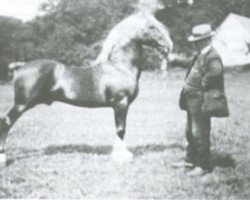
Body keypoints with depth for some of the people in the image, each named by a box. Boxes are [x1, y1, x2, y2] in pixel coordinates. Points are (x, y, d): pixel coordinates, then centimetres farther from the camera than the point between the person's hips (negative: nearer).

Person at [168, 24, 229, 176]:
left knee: (200, 134, -3)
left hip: (201, 101, -10)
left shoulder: (212, 57, -19)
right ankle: (191, 160, 34)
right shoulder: (200, 55, 13)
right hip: (192, 100, 10)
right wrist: (174, 59, 25)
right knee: (191, 132, 20)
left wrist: (204, 84, -28)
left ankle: (204, 166, 7)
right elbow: (189, 62, 30)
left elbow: (216, 71, -36)